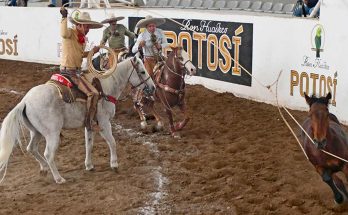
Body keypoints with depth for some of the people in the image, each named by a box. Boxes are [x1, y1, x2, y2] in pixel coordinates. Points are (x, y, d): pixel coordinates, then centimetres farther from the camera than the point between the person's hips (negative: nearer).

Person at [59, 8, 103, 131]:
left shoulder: (82, 38, 14)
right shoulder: (70, 33, -13)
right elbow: (63, 33, -39)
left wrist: (92, 52, 11)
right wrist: (64, 17, -34)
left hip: (76, 70, 10)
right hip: (70, 71, -10)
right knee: (93, 93, -19)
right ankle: (90, 122, -9)